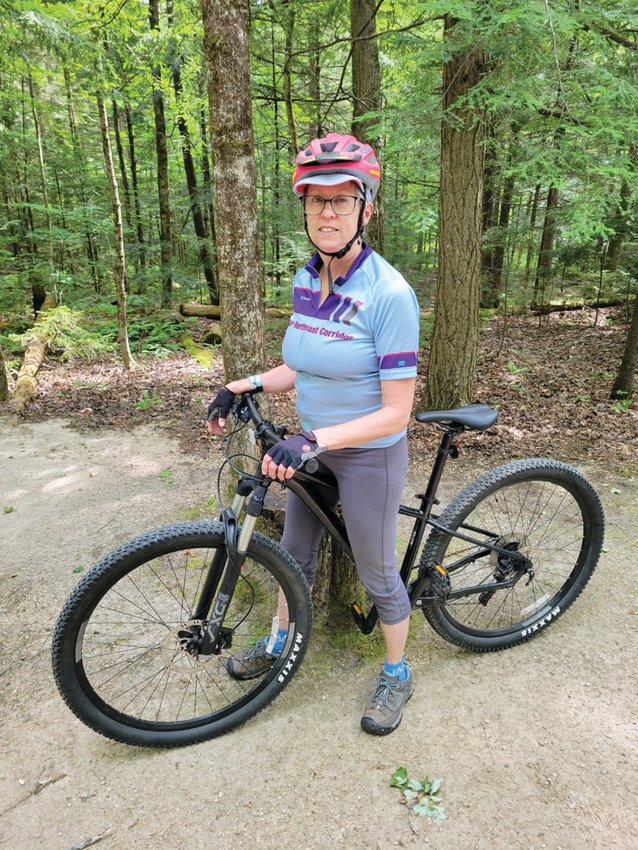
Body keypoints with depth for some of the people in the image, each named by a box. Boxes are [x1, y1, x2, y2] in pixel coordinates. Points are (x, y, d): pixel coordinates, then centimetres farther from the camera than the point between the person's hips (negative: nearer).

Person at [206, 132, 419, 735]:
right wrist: (244, 385, -4)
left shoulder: (389, 294, -23)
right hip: (312, 447, 7)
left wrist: (313, 440, -32)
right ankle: (280, 644, 50)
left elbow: (395, 413, -24)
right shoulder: (305, 281, -1)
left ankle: (396, 674, 40)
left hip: (369, 457, -6)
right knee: (295, 552, 23)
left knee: (377, 575, 12)